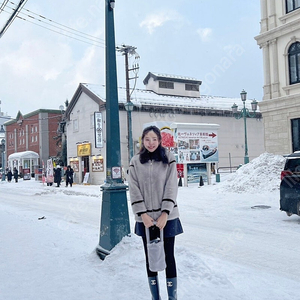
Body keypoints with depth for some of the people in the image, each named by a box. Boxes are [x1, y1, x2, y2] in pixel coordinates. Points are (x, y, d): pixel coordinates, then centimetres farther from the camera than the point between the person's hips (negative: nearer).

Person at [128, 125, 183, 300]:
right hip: (145, 218, 2)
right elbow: (134, 191, -1)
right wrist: (143, 215, -10)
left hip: (167, 217, -1)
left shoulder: (169, 159, -2)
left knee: (169, 256, 4)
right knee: (150, 256, 10)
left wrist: (164, 215, -12)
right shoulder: (136, 162, 3)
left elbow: (171, 188, -6)